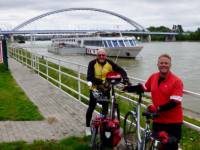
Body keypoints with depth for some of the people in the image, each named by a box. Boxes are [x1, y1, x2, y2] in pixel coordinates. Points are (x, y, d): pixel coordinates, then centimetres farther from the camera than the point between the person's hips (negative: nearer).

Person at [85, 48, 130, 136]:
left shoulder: (110, 63, -9)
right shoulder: (92, 64, -15)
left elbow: (121, 70, -8)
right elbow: (89, 77, -24)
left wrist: (125, 78, -27)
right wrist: (101, 81, -35)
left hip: (105, 89, 2)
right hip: (95, 89, -2)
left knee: (105, 108, 9)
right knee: (91, 108, 7)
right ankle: (87, 127, 25)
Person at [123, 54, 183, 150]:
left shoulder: (176, 81, -15)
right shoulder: (153, 77, 2)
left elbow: (175, 102, -22)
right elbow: (143, 88, 20)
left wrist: (158, 108, -28)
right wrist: (130, 88, 10)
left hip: (173, 121, -4)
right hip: (158, 119, 5)